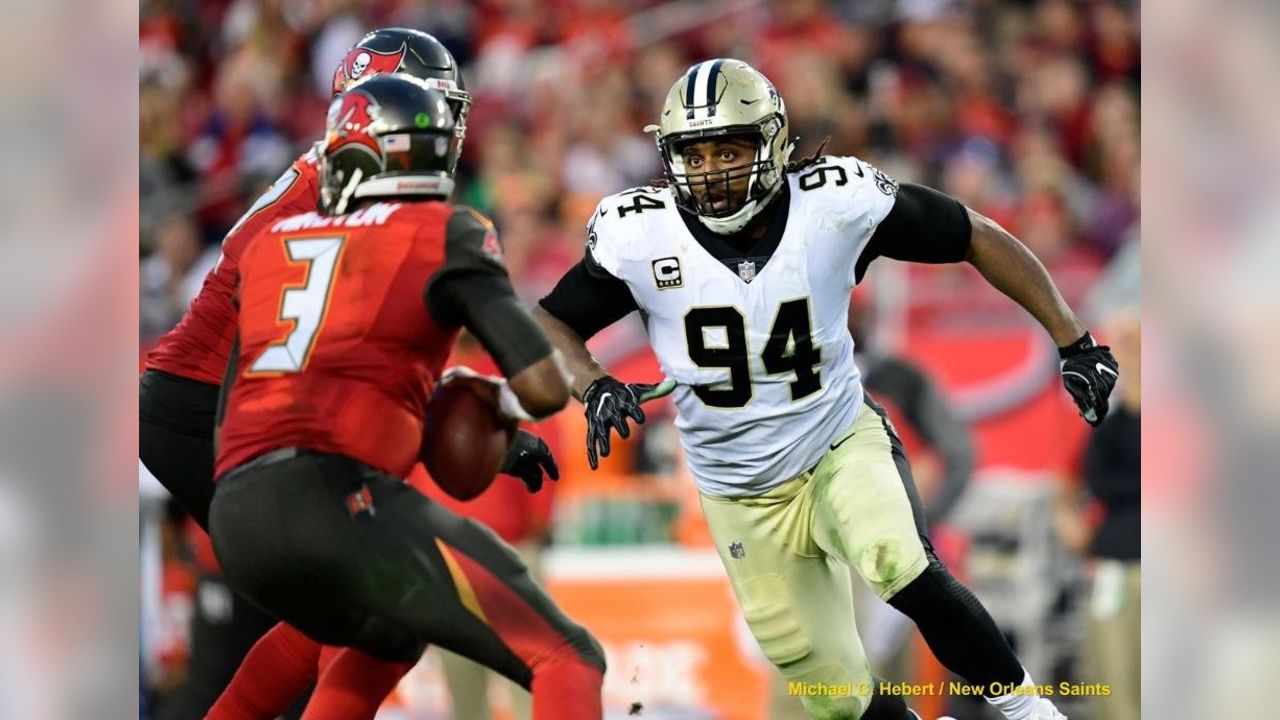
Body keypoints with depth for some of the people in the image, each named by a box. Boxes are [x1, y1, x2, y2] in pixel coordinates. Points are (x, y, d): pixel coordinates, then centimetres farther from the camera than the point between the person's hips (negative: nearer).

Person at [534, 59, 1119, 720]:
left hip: (842, 444, -2)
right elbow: (548, 325, -4)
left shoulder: (836, 202, -17)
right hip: (746, 501, 2)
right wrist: (594, 387, -25)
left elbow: (976, 238, -7)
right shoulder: (638, 235, -15)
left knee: (898, 566, -33)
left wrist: (1073, 343, -8)